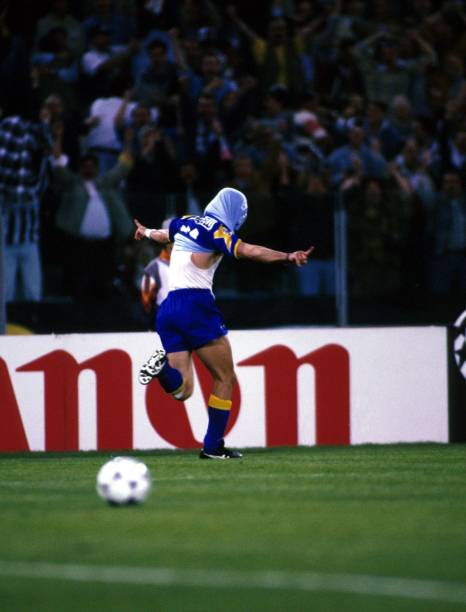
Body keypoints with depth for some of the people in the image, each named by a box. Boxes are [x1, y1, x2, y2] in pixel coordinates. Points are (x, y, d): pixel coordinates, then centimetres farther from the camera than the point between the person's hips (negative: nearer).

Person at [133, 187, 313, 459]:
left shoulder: (184, 223, 18)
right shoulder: (217, 231, -4)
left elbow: (164, 234, 41)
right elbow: (249, 251, -21)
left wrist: (146, 232, 64)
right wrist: (288, 257, -30)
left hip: (168, 308, 7)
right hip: (196, 304, -7)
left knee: (182, 390, 5)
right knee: (225, 378, 5)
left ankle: (163, 366, -25)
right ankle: (213, 446, 2)